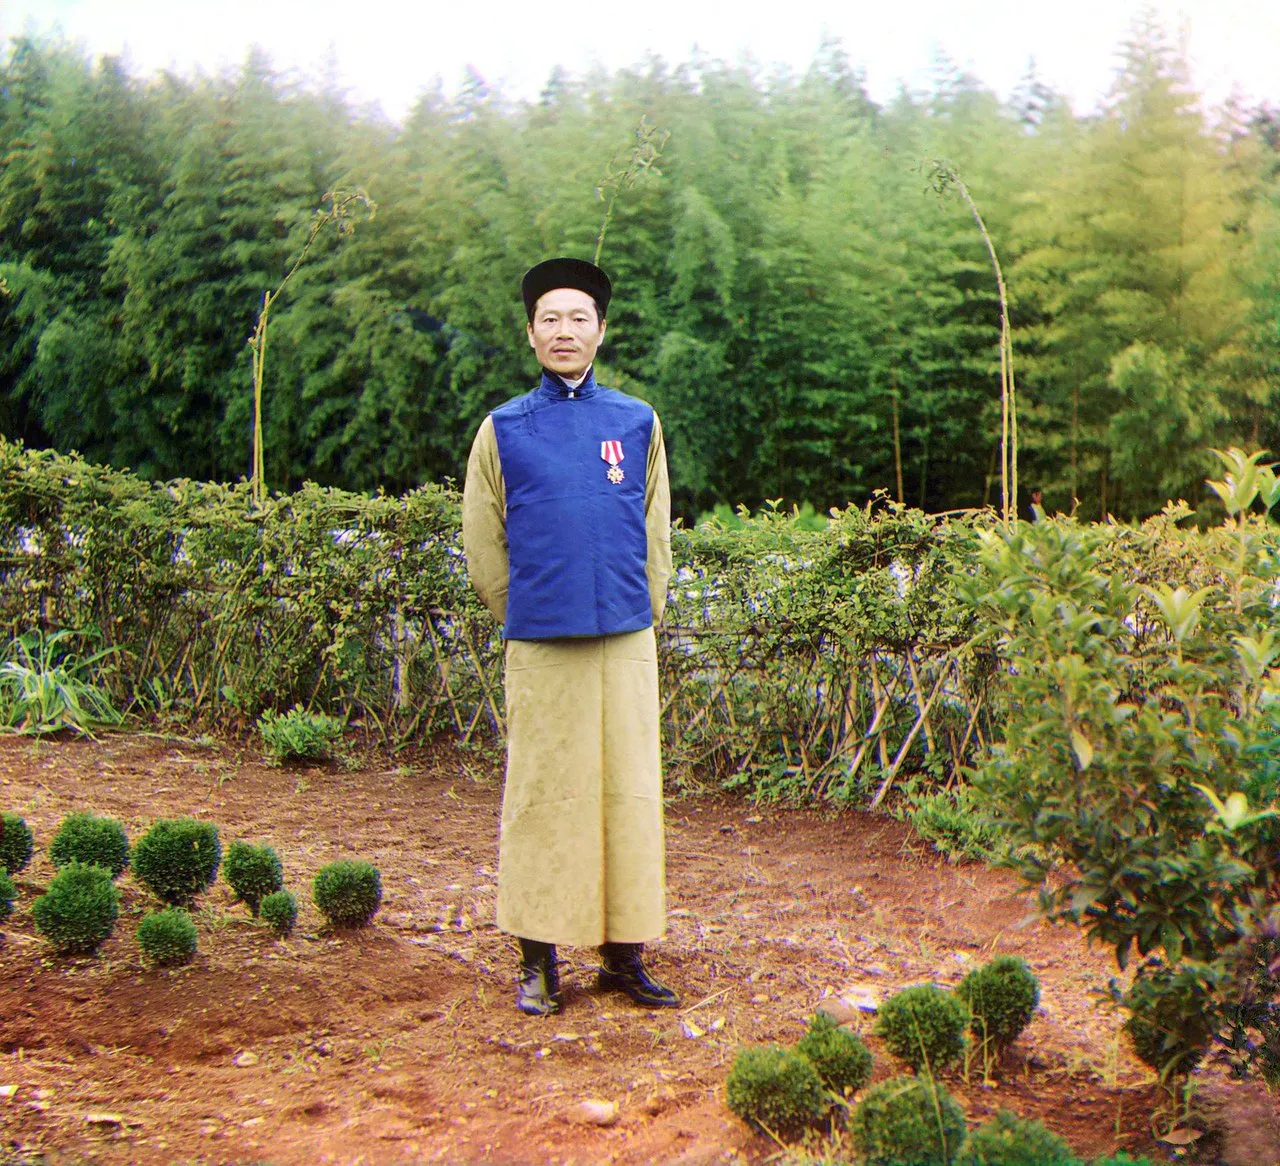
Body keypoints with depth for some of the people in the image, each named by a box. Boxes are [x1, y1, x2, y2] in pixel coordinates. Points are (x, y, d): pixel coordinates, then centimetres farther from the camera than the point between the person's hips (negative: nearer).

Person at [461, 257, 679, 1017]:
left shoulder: (638, 422, 9)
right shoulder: (504, 429, 4)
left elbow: (657, 536, 13)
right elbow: (483, 545, 8)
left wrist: (642, 617, 10)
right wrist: (525, 619, 7)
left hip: (626, 644, 2)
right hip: (541, 648, -1)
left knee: (630, 792, 5)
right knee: (543, 797, 3)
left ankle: (625, 953, 15)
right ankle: (539, 960, 12)